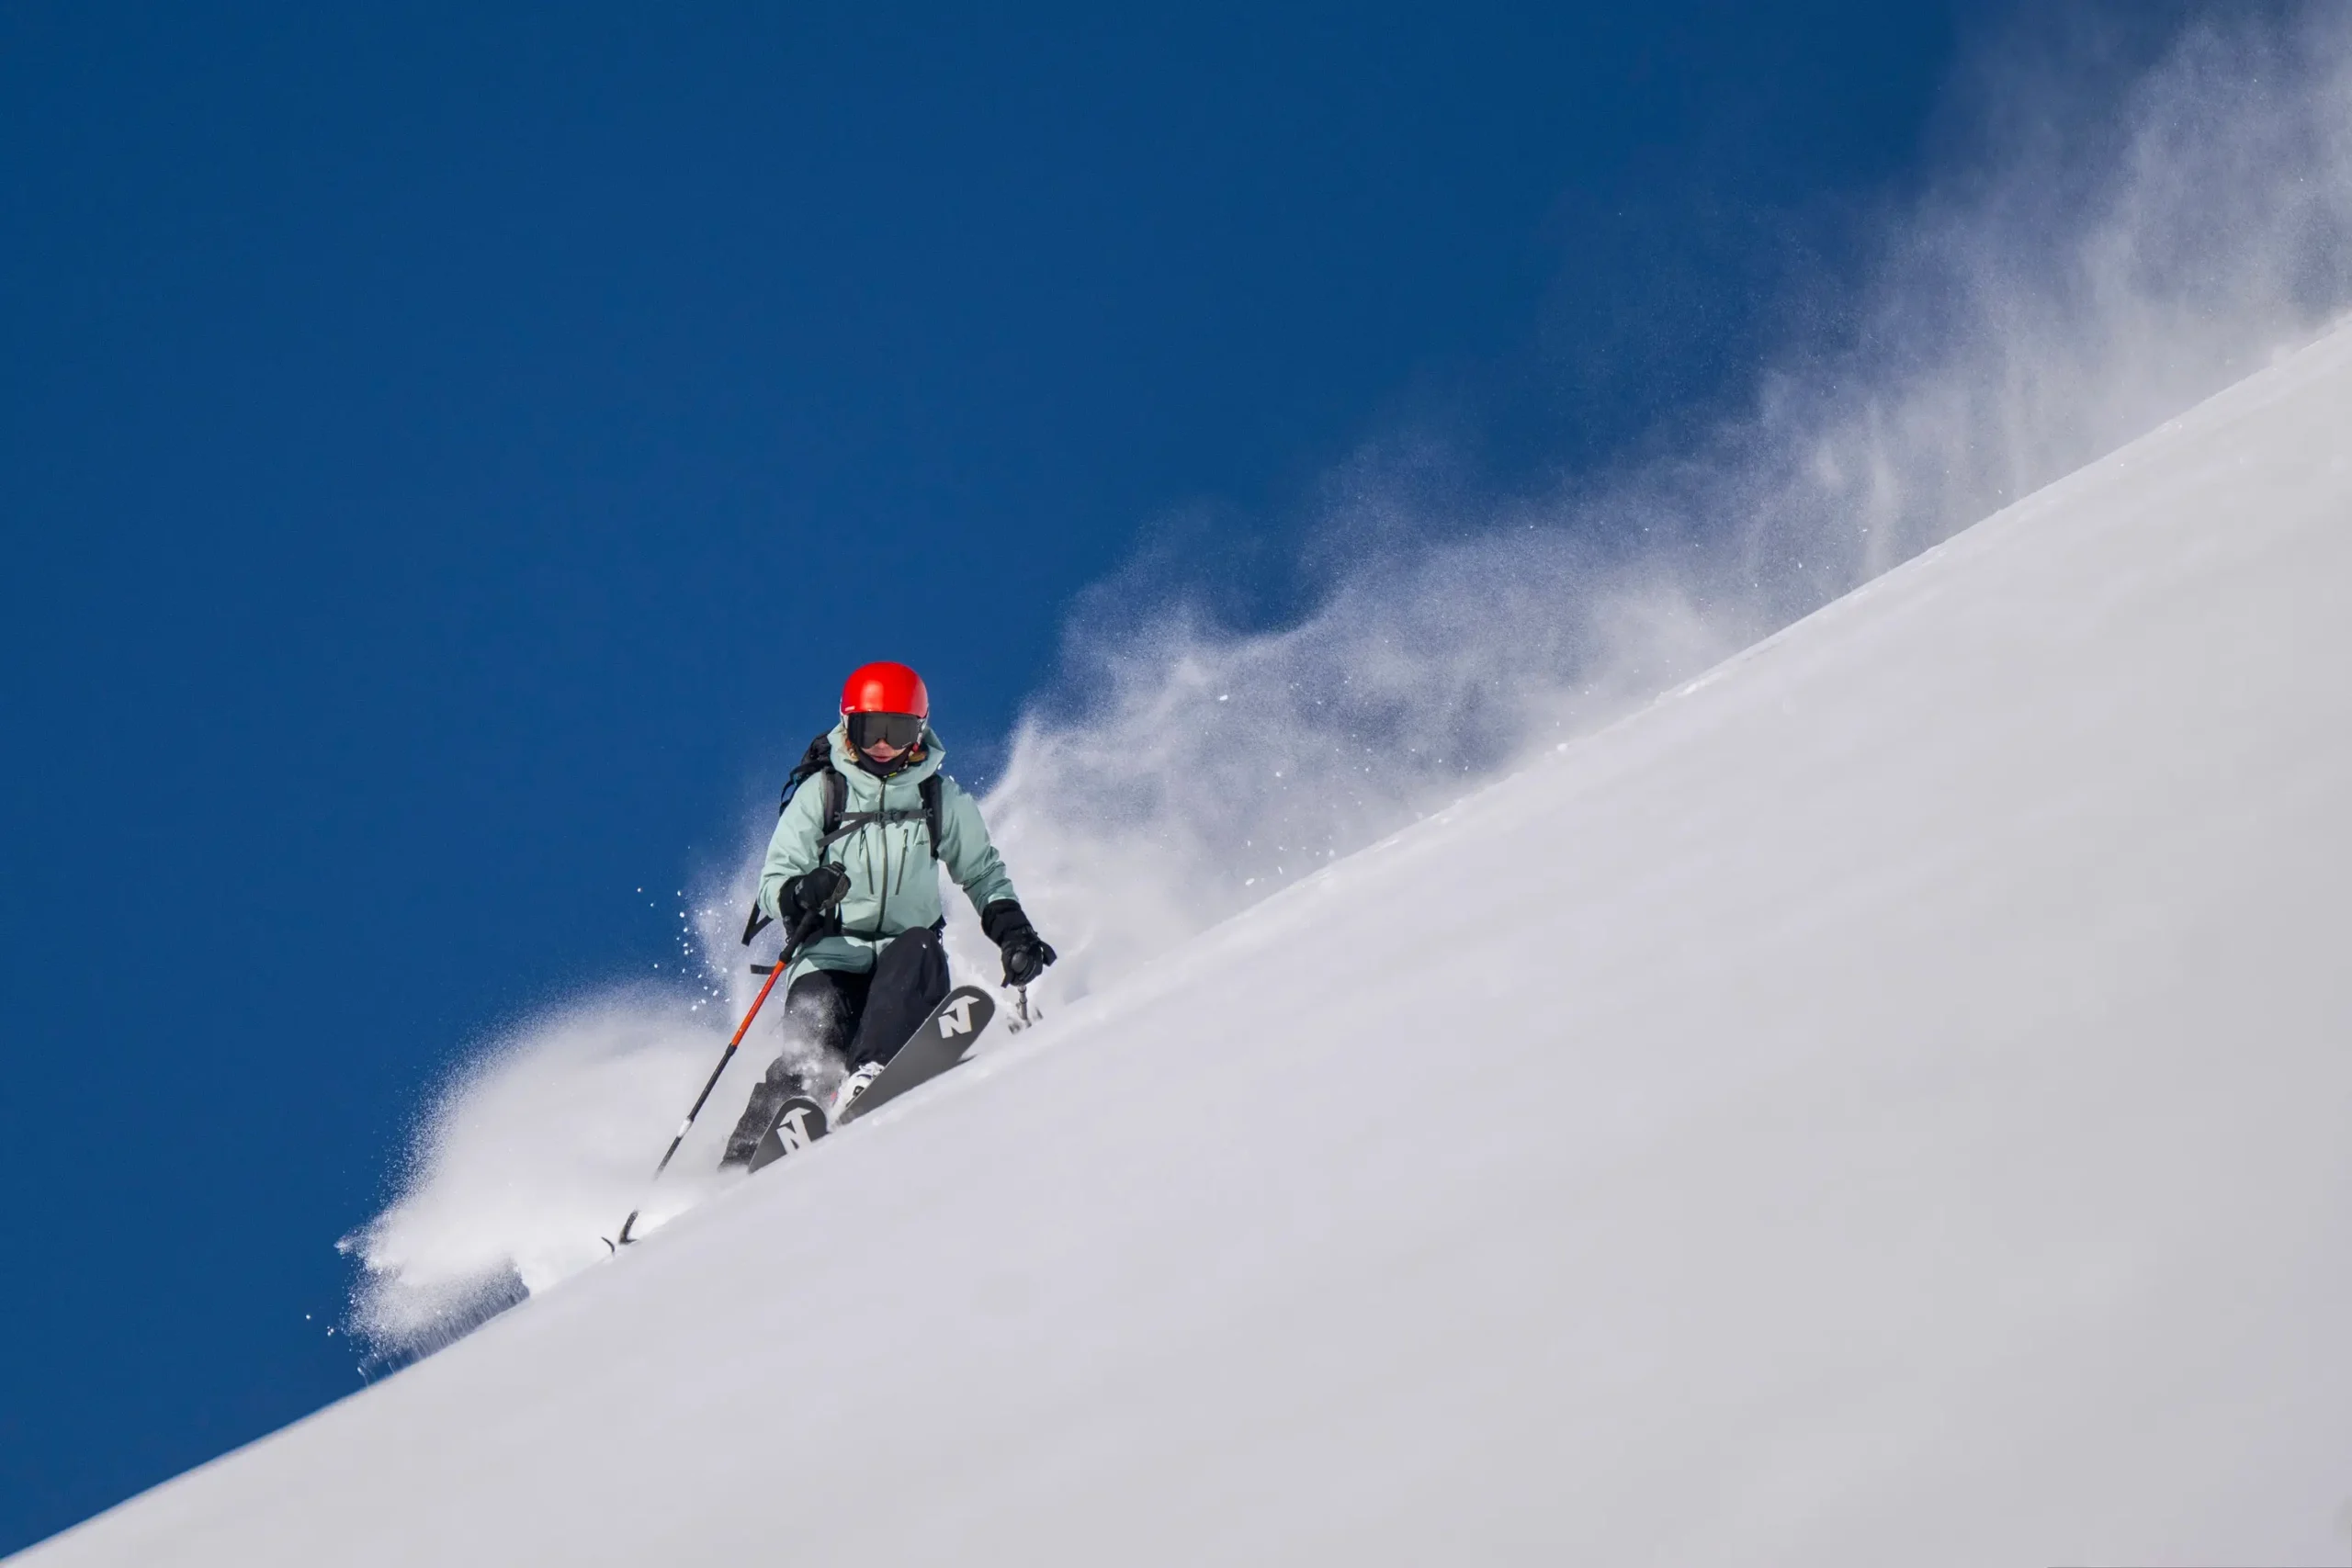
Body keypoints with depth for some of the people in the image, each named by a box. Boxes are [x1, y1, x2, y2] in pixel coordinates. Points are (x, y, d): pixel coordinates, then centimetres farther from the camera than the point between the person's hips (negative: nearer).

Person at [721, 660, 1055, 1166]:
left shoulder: (942, 798, 10)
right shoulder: (820, 794, 4)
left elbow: (982, 873, 22)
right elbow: (772, 882, 1)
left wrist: (1011, 929, 4)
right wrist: (803, 894, -23)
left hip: (907, 957, 1)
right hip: (832, 957, -1)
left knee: (919, 951, -35)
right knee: (813, 1044, -28)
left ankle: (865, 1080, -50)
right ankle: (739, 1165, -22)